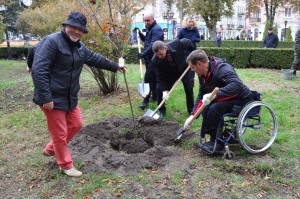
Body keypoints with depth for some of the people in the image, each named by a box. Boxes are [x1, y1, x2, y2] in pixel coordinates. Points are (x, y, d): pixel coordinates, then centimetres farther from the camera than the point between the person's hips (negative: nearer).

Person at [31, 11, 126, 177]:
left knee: (76, 125, 20)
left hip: (70, 97, 9)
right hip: (52, 98, -9)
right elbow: (39, 70, -26)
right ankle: (66, 165, 23)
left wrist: (115, 67, 31)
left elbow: (96, 59, 24)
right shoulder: (51, 41, -19)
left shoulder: (79, 47, 9)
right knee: (60, 133, 4)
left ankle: (51, 149, 38)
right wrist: (46, 98, -28)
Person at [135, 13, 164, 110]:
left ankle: (146, 100, -11)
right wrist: (140, 33, 10)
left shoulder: (156, 29, -15)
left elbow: (153, 44, -26)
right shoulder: (149, 29, 17)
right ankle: (155, 96, 25)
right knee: (153, 78, 15)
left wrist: (143, 54, -29)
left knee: (148, 78, -13)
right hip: (149, 58, 10)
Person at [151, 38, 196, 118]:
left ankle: (191, 109, 23)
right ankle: (161, 110, 5)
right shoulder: (156, 60, -31)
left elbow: (189, 43, -15)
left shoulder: (177, 43, -36)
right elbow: (160, 76, -24)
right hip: (170, 73, 0)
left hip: (184, 68, 0)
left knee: (189, 88, 2)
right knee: (159, 88, -12)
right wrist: (164, 90, -32)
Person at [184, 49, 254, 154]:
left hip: (242, 99, -9)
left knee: (215, 108, -29)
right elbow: (201, 96, 7)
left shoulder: (222, 69, -27)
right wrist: (192, 115, 0)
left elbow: (237, 85, -42)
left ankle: (217, 143, -14)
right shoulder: (203, 75, 1)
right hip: (227, 99, 9)